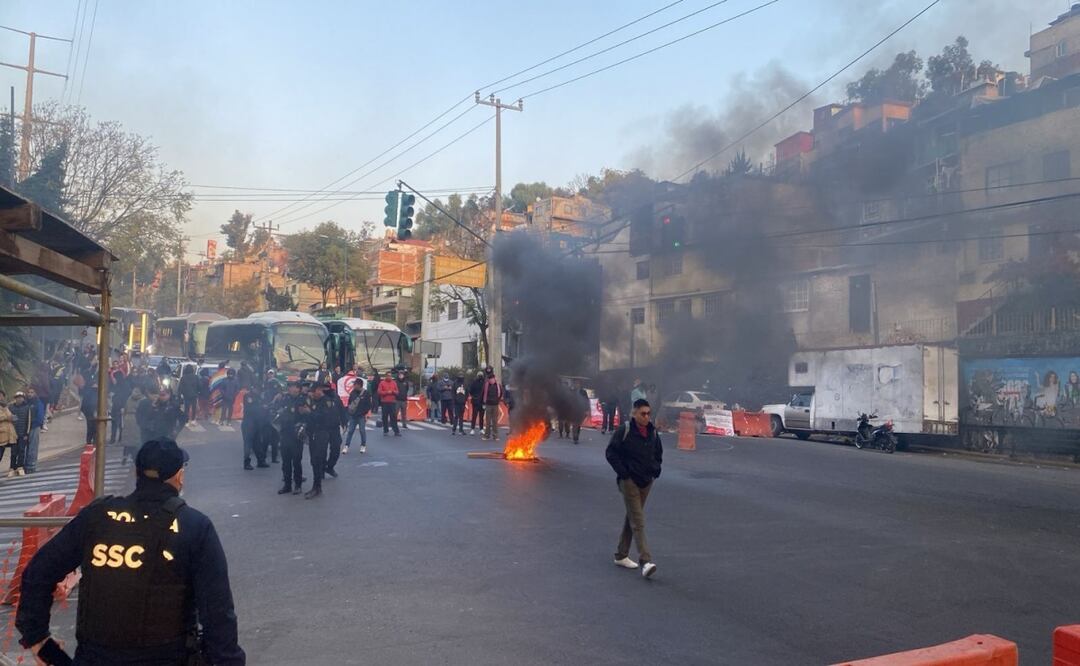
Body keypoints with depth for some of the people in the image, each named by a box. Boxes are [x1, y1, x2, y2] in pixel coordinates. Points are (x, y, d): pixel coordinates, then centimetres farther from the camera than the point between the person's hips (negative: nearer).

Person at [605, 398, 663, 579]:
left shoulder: (653, 432, 6)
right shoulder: (624, 430, -12)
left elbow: (658, 452, 22)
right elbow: (610, 453, -8)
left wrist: (656, 468, 7)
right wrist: (623, 472, -13)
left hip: (646, 481, 6)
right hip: (629, 481, -6)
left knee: (632, 518, 15)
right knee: (638, 522, -12)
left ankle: (621, 555, 26)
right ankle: (646, 561, -17)